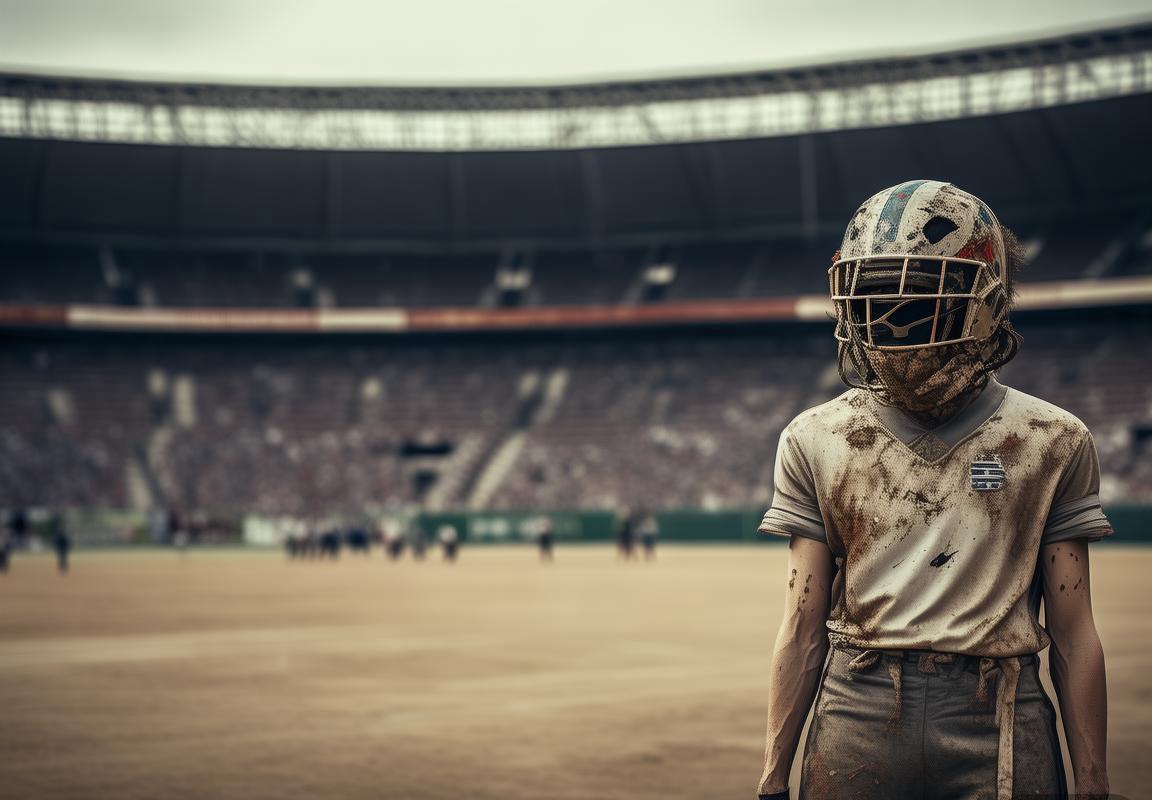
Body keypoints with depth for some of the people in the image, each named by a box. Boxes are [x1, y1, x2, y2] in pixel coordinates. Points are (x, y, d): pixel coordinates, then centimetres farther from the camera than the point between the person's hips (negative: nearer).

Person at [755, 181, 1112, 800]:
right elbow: (803, 628, 5)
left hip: (1000, 726, -1)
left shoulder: (1051, 442, 3)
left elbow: (1074, 635, 4)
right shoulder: (816, 441, 5)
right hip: (857, 716, 1)